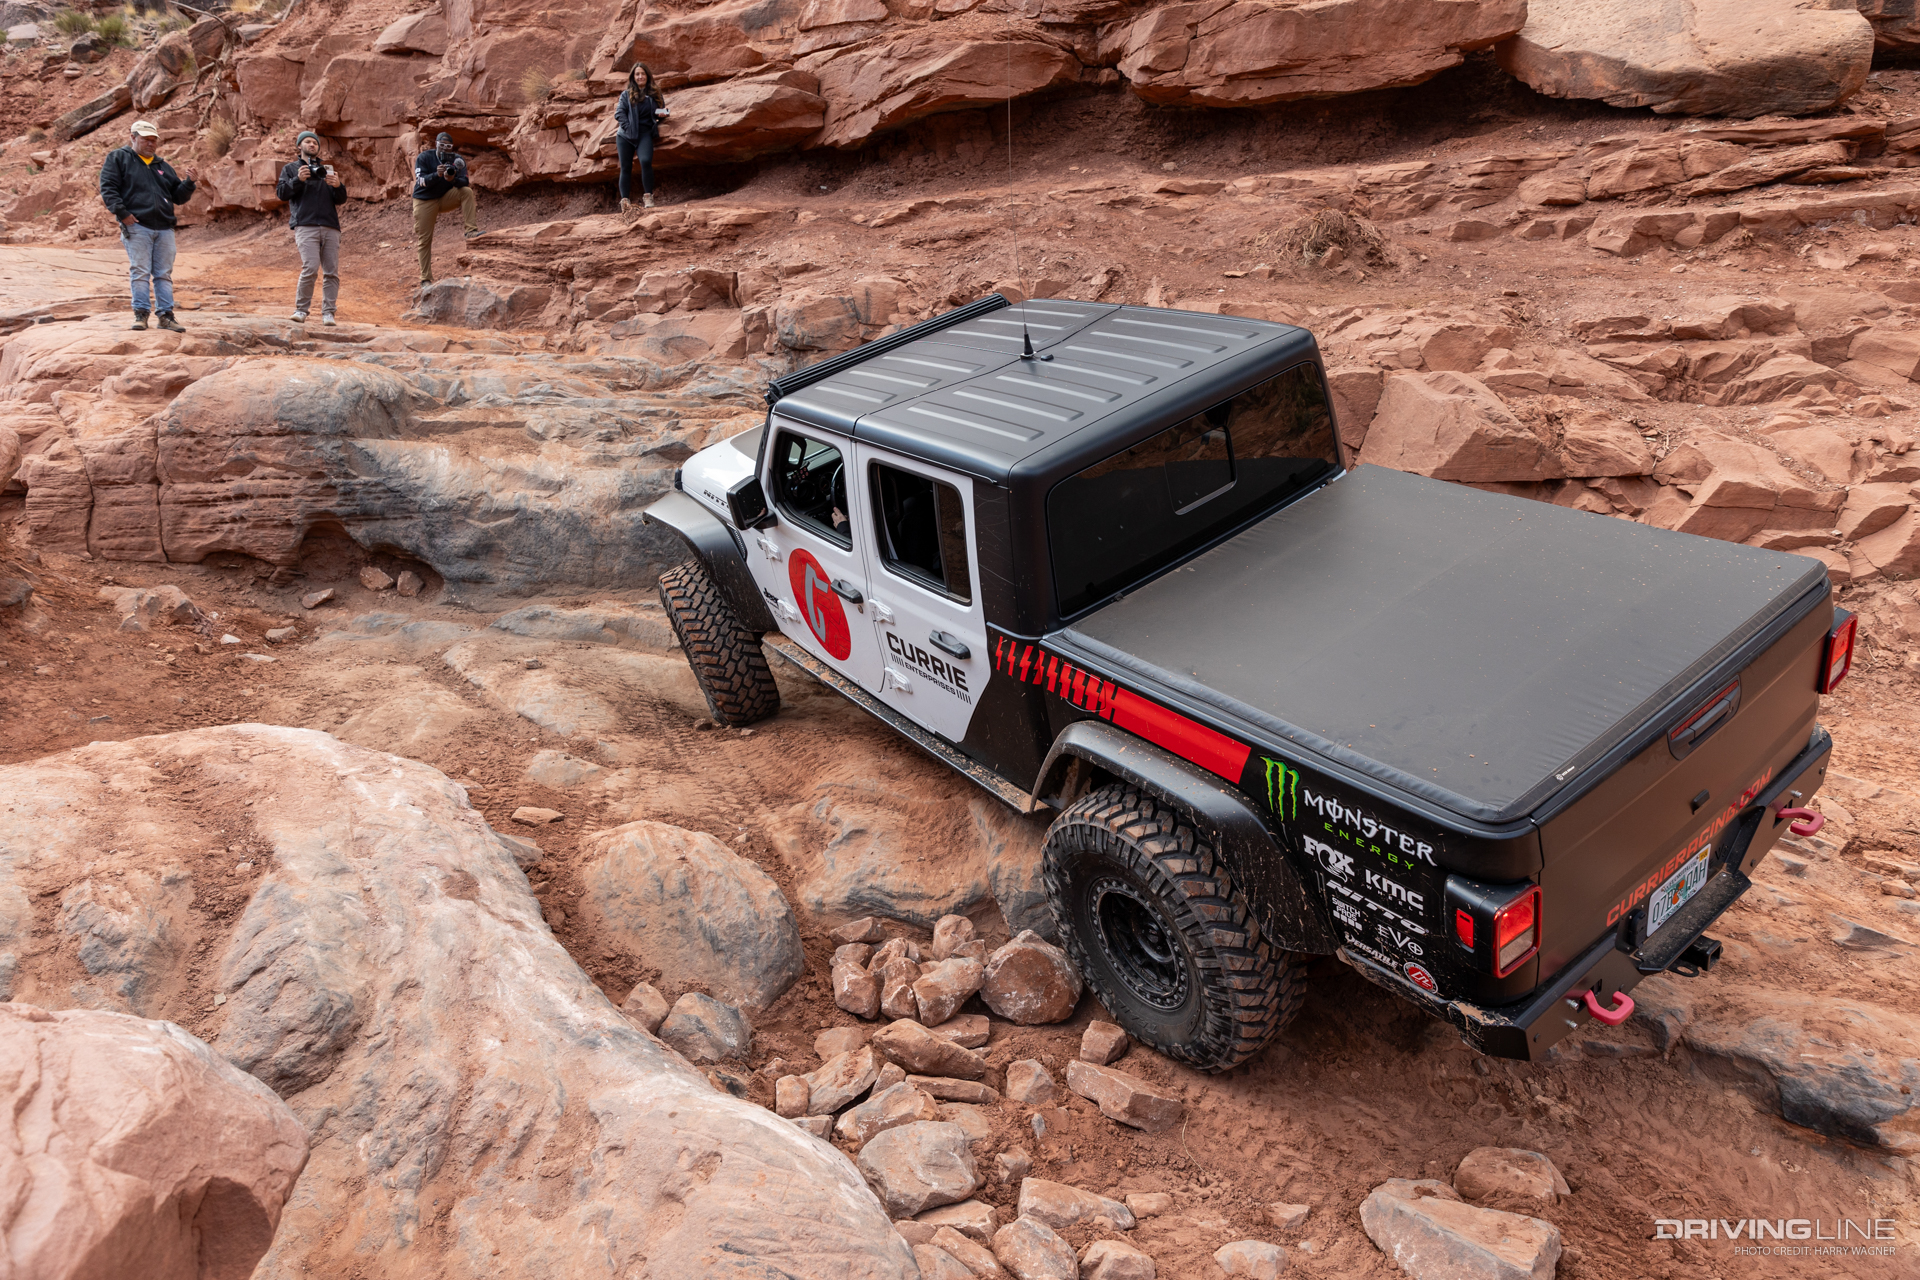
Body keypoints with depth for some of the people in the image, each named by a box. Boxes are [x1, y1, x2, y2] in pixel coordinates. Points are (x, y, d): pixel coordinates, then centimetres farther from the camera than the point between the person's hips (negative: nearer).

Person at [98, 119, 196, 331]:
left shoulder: (162, 166, 22)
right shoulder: (118, 158, 7)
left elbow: (178, 197, 21)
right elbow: (108, 188, -1)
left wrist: (188, 183, 1)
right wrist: (122, 213, -13)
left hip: (164, 228, 5)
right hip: (136, 226, -5)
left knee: (164, 274, 4)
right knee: (140, 272, -6)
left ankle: (166, 315, 6)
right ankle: (140, 314, -3)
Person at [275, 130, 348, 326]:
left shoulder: (327, 169, 26)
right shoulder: (291, 168, 19)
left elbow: (340, 199, 16)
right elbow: (281, 192, 6)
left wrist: (338, 186, -6)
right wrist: (298, 180, -10)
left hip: (330, 227, 3)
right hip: (305, 225, -3)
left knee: (332, 271, -4)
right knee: (310, 268, -17)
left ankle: (328, 313, -1)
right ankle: (301, 310, -7)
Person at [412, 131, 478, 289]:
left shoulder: (457, 160, -5)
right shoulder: (424, 157, -9)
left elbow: (464, 182, -16)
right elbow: (421, 180, -20)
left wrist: (453, 179, -39)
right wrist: (437, 175, -38)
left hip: (446, 199, 2)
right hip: (425, 201, -2)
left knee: (467, 191, -24)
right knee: (424, 240, -3)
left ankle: (471, 230, -27)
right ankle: (425, 279, 4)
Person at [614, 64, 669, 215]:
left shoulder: (654, 94, 13)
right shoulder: (626, 94, 9)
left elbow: (662, 110, 22)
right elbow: (619, 113, 1)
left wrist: (663, 114, -3)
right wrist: (628, 127, -14)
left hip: (645, 134, -1)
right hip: (625, 135, 1)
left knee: (646, 161, -26)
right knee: (625, 167, -2)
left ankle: (648, 195, -15)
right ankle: (625, 200, 0)